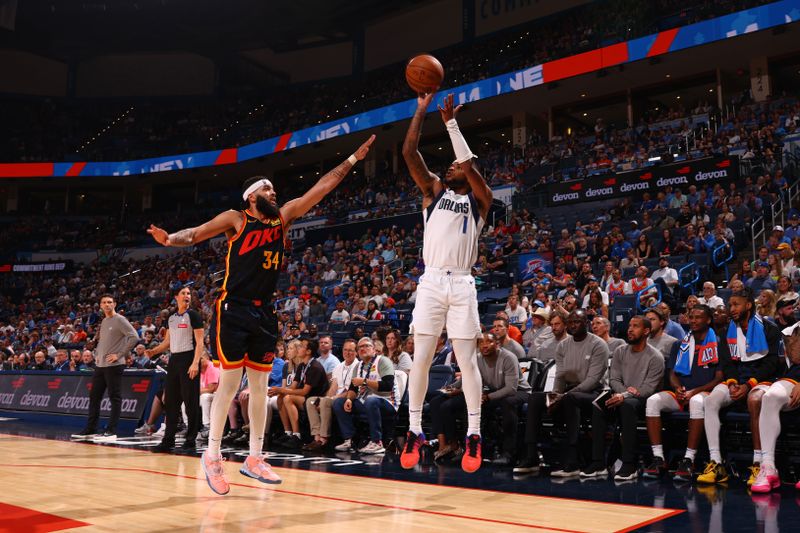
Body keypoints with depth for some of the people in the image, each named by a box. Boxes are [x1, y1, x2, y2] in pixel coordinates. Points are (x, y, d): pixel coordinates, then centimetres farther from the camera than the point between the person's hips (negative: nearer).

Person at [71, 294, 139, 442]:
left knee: (115, 398, -4)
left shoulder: (119, 320, -8)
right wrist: (96, 354, 14)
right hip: (100, 365, 9)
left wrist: (119, 355, -16)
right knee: (94, 397, 11)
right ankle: (90, 430, 19)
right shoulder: (103, 322, 16)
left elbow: (134, 337, -17)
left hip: (113, 366, -9)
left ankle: (111, 432, -1)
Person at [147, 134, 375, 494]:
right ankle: (212, 455, 10)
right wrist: (169, 239, -29)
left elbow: (321, 187, 9)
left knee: (260, 386, 8)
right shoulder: (236, 220, -4)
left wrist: (353, 159, 9)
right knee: (229, 383, -3)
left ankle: (255, 458, 17)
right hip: (233, 310, -5)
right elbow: (195, 234, -8)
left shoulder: (284, 216, 9)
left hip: (264, 313, 5)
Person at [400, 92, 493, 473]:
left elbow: (470, 164, -10)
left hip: (462, 284, -1)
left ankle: (474, 434, 6)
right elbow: (409, 152, 2)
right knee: (421, 358, 0)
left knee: (467, 360, 0)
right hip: (431, 282, 1)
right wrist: (422, 110, -1)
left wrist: (451, 123, -7)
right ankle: (414, 430, 9)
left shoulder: (479, 199, 9)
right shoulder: (434, 190, 14)